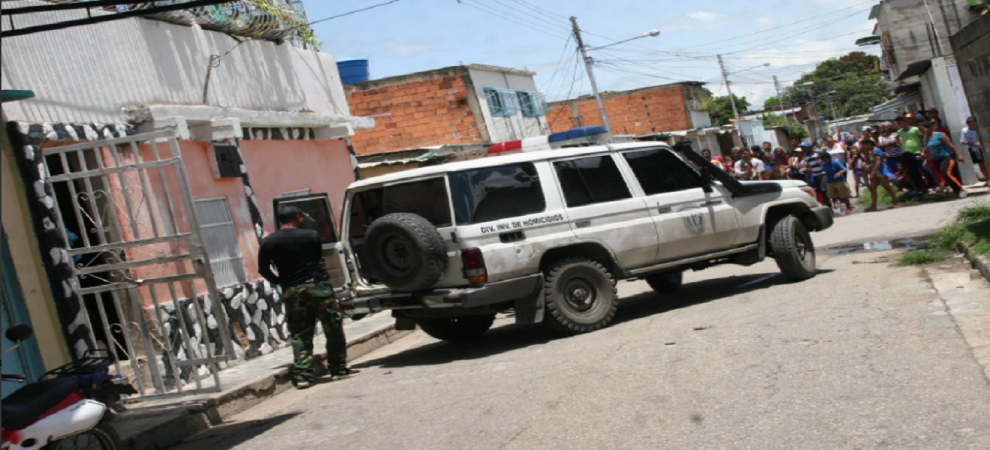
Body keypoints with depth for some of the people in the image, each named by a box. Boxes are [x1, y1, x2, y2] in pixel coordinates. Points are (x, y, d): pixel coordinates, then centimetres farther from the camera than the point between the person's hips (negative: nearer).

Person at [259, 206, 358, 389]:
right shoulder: (311, 236, -4)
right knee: (333, 328, 8)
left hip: (291, 291, 3)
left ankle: (302, 375, 3)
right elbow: (319, 259, 7)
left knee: (299, 335, 8)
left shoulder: (268, 242, 2)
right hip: (317, 285, -3)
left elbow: (263, 269, 3)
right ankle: (338, 368, 12)